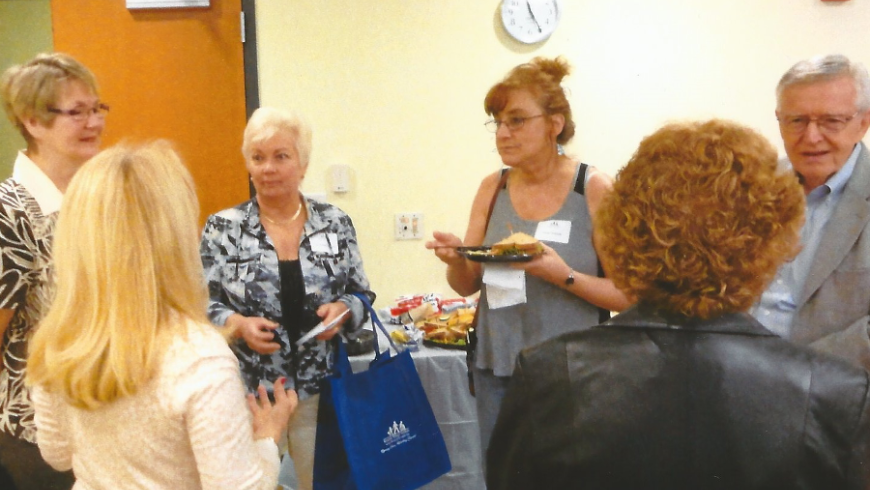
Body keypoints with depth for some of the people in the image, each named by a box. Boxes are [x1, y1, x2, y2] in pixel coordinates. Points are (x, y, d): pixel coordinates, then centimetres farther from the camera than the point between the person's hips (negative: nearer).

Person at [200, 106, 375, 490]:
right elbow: (200, 306, 0)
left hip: (319, 390, 1)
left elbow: (362, 296, 7)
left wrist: (342, 309, -13)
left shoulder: (336, 224, 2)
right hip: (248, 392, -1)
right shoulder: (222, 228, -2)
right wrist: (238, 324, -18)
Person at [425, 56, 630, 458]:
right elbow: (467, 285, 7)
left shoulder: (595, 190, -10)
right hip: (498, 370, 4)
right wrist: (455, 260, -14)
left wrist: (565, 276, -26)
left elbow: (628, 294, -11)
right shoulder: (493, 188, 2)